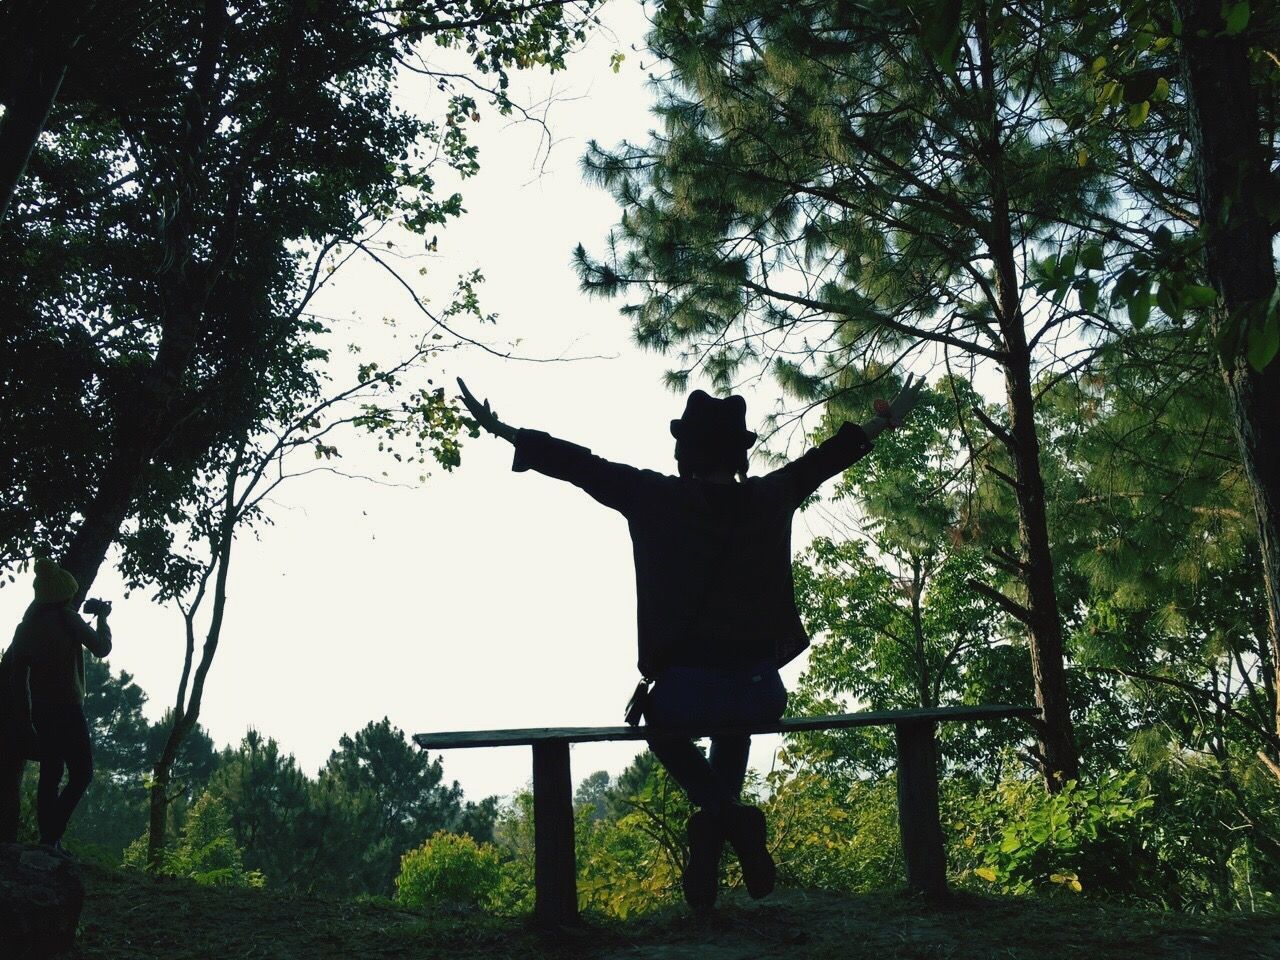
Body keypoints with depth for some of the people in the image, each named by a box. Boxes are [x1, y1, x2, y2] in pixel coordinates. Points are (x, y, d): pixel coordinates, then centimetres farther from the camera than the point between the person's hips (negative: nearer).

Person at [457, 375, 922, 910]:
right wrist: (887, 421, 38)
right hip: (764, 695, 4)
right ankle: (723, 828, 28)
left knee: (660, 721, 33)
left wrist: (503, 432, 15)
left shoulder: (659, 498, -5)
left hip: (686, 693, -3)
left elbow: (582, 465, 4)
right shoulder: (772, 497, 4)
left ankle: (721, 816, 8)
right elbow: (825, 456, 21)